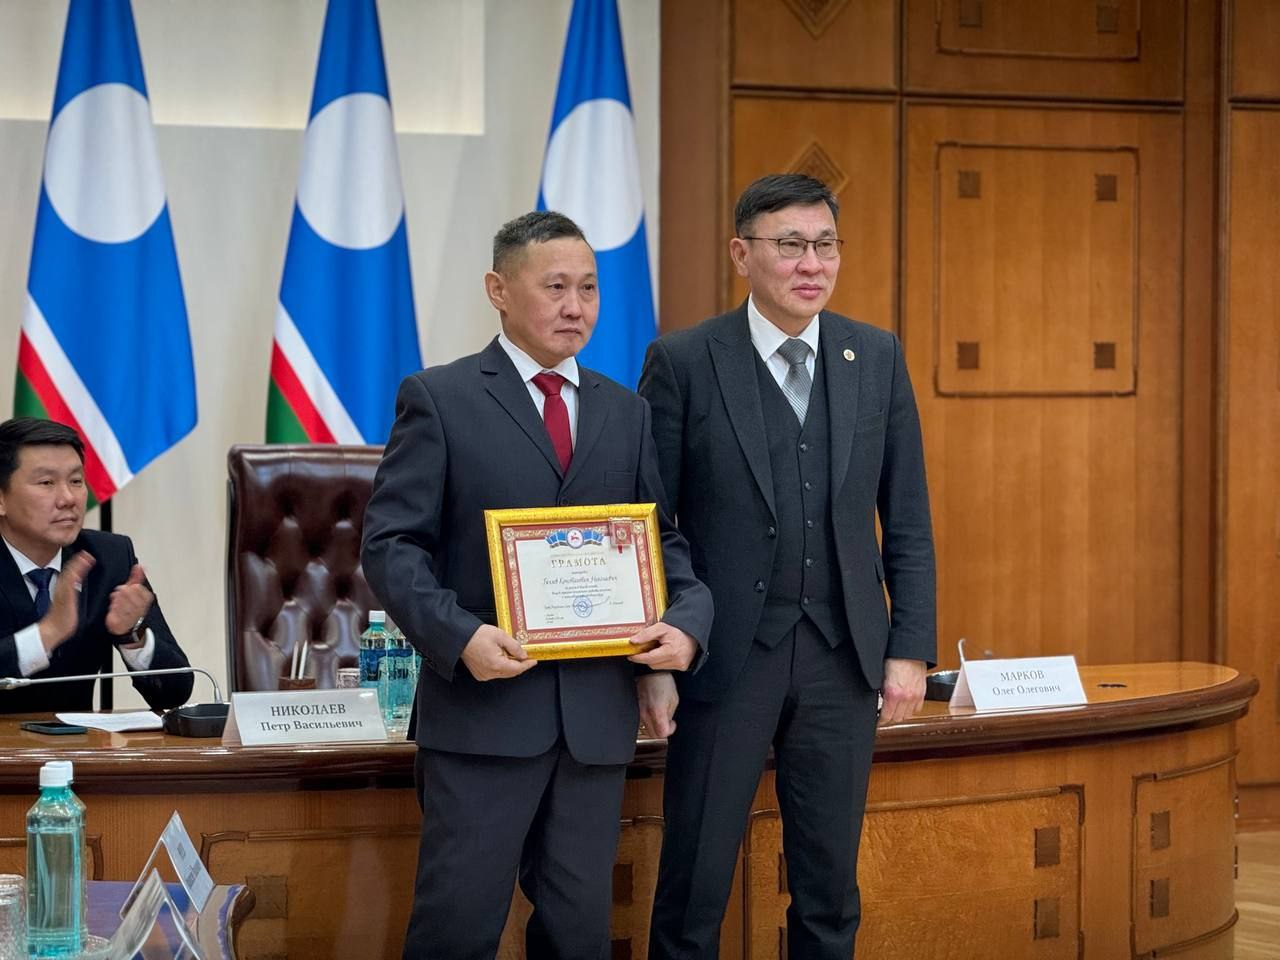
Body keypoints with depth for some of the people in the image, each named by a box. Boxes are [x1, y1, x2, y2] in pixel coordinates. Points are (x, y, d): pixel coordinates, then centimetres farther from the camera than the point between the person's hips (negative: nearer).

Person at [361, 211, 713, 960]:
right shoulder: (440, 399, 0)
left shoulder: (629, 413, 15)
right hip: (484, 704, -4)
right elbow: (392, 545, -5)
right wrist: (459, 636, -21)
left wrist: (688, 620, -8)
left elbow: (665, 538, 13)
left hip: (598, 711, 4)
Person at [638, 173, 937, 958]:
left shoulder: (878, 358, 5)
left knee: (830, 888, 10)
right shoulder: (684, 362, -4)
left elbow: (907, 518, 7)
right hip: (727, 656, -3)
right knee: (695, 885, 3)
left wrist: (911, 649, 2)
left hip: (843, 658, 3)